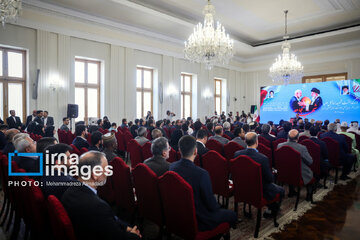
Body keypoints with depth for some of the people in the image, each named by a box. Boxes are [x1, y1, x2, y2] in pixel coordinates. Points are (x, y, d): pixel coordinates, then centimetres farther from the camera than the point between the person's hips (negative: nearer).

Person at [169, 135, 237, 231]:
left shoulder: (172, 167, -11)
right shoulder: (202, 174, -32)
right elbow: (211, 204, -19)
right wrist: (218, 208, 5)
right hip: (198, 221, -7)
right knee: (232, 215, 14)